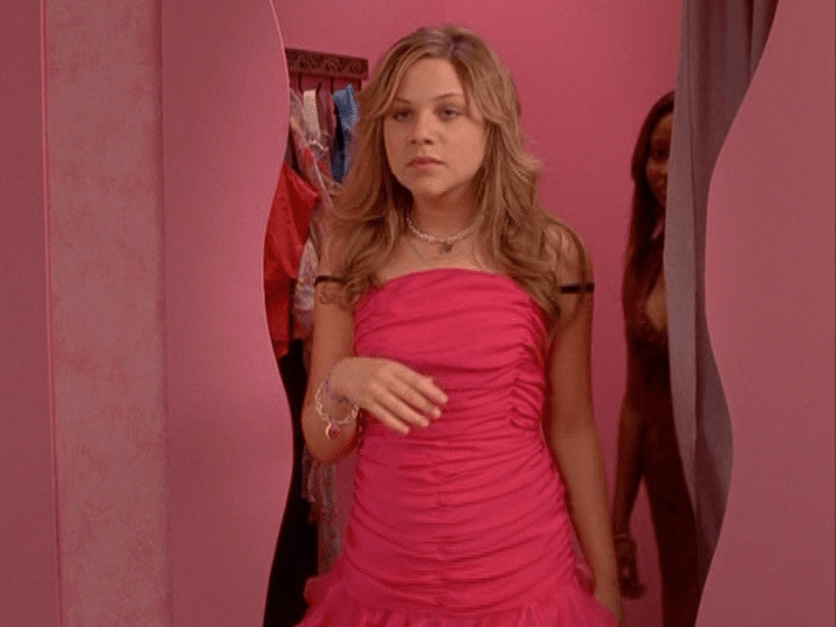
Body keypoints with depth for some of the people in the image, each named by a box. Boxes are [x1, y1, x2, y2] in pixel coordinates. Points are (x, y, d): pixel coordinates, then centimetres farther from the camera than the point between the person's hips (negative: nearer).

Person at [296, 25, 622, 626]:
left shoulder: (550, 253, -5)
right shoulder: (352, 251, -2)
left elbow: (573, 429, 1)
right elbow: (322, 444, 2)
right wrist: (342, 385, -19)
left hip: (520, 576, -1)